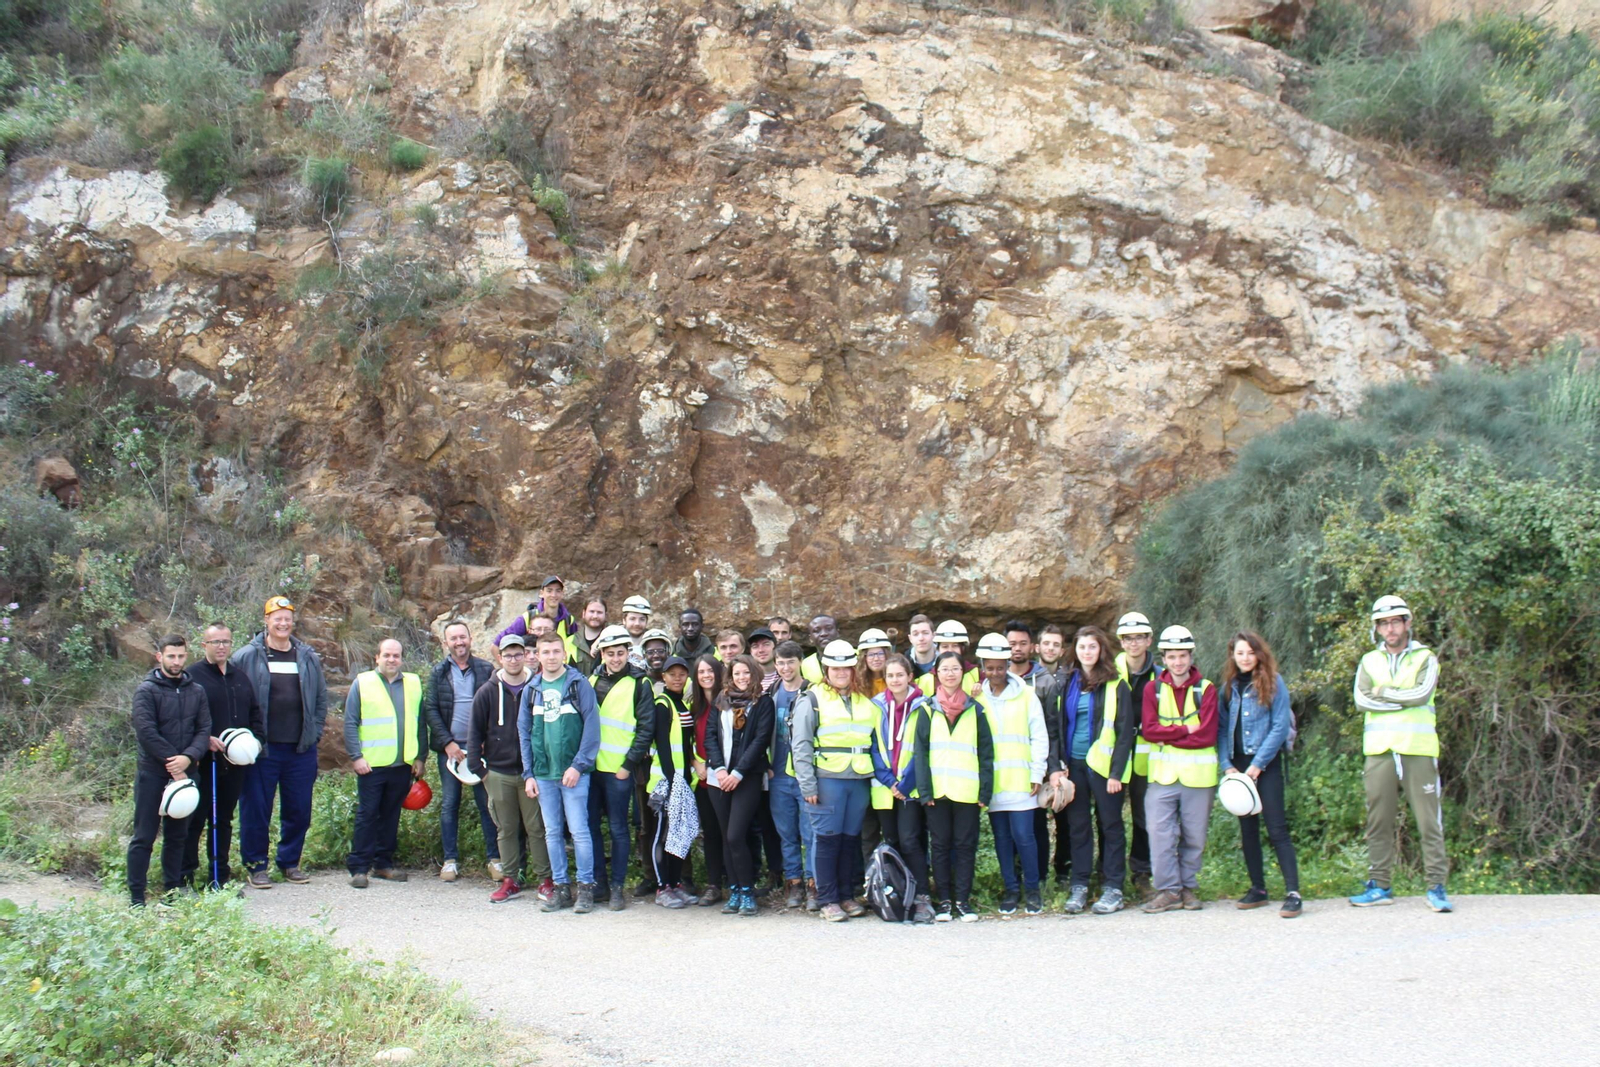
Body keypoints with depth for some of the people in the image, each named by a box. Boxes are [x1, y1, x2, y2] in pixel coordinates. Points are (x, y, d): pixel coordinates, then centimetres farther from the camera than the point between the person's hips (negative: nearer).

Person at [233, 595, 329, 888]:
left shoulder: (308, 657, 9)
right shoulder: (247, 657, -2)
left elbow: (321, 697, 17)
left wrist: (315, 732, 8)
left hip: (301, 749, 3)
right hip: (261, 750, -3)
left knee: (299, 810, 9)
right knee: (256, 809, 2)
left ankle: (290, 862, 22)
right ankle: (256, 865, 13)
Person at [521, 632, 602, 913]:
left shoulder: (579, 684, -3)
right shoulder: (531, 689, 10)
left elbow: (592, 725, -7)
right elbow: (524, 732, 12)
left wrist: (578, 765, -13)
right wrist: (528, 773, 5)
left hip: (573, 772, -4)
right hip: (543, 774, 4)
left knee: (579, 830, -4)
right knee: (552, 833, 8)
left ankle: (586, 887, 5)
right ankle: (561, 887, 16)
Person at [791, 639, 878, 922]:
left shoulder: (864, 701, 16)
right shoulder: (812, 699, 0)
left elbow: (875, 740, 18)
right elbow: (800, 744, -4)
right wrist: (807, 785, -10)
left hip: (859, 780, 4)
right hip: (827, 779, -4)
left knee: (851, 839, 8)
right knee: (828, 838, -2)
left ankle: (847, 895, 17)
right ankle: (828, 900, 3)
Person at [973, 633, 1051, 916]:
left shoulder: (1026, 695, 1)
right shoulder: (977, 697, 8)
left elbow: (1039, 737, 1)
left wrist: (1038, 774, -4)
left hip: (1020, 780, -3)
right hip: (992, 781, 3)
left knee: (1023, 835, -6)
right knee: (1002, 837, 8)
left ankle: (1032, 889, 9)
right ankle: (1011, 888, 19)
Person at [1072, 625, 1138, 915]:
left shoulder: (1116, 685, -3)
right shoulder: (1070, 683, 10)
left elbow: (1125, 731, -7)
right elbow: (1060, 726, 13)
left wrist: (1117, 771, -14)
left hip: (1103, 764, -4)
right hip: (1075, 764, 4)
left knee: (1110, 825, 2)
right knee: (1077, 826, 6)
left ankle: (1113, 889, 5)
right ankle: (1079, 887, 12)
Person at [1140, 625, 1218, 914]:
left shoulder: (1206, 690, 0)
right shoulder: (1153, 689, 6)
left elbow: (1207, 735, -10)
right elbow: (1148, 729, -6)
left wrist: (1168, 736, -9)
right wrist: (1185, 731, -13)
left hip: (1198, 776, -1)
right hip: (1162, 774, 1)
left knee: (1194, 836, 7)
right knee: (1161, 834, -4)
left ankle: (1189, 887, 20)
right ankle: (1168, 890, 4)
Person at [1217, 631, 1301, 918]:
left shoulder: (1273, 683, -4)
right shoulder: (1228, 687, 10)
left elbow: (1280, 728, -8)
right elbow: (1221, 728, 9)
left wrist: (1257, 765, -13)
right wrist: (1227, 765, -4)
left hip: (1266, 764, -5)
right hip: (1238, 766, 5)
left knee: (1276, 827, -11)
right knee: (1247, 829, 9)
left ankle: (1293, 892, -13)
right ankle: (1258, 889, 18)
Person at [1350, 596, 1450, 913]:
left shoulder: (1425, 658, 6)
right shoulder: (1369, 661, 14)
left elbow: (1422, 693, -12)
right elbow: (1361, 700, -2)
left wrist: (1383, 692, -3)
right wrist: (1405, 700, -8)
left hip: (1417, 749, -3)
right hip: (1379, 750, 3)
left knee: (1429, 821, -4)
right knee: (1378, 822, 5)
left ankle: (1437, 886, 0)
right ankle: (1380, 886, 11)